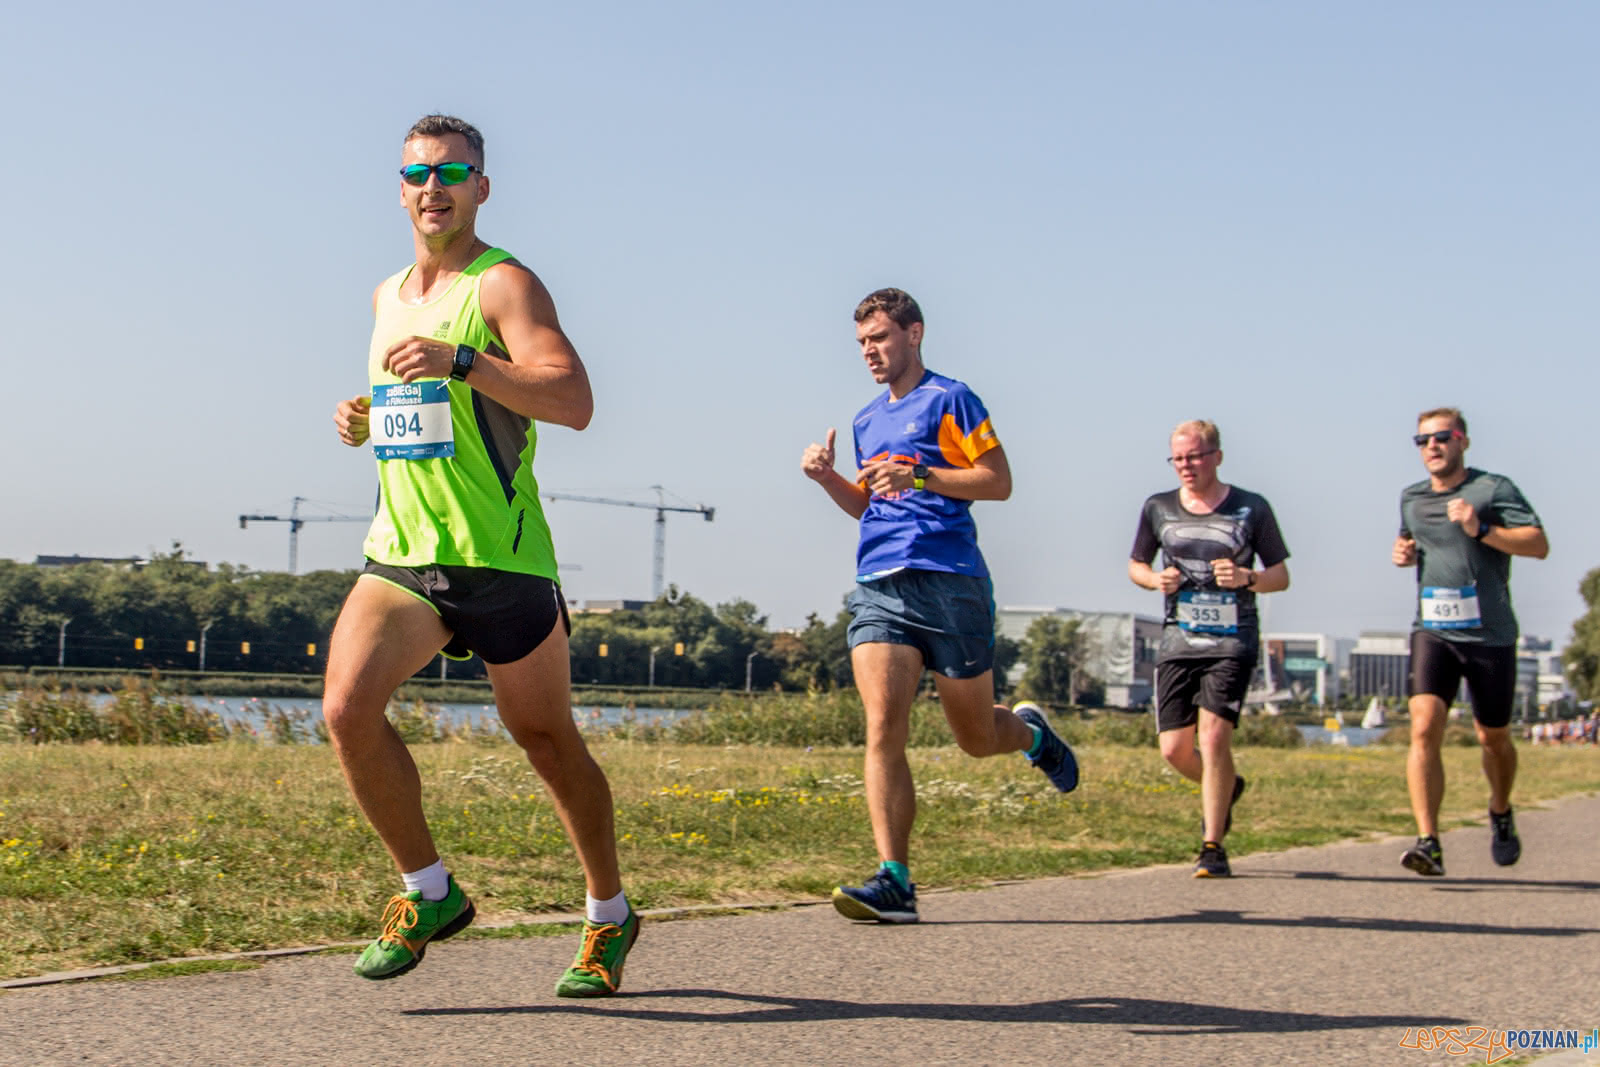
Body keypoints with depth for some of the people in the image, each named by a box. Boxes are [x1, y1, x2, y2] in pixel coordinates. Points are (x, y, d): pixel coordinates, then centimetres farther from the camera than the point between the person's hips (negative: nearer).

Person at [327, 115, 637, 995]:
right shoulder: (388, 297, 16)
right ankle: (429, 893, 3)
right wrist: (365, 420, 11)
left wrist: (458, 361, -29)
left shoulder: (504, 285, -7)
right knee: (346, 708, -16)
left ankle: (610, 917, 26)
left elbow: (574, 400, -21)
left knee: (545, 739, 6)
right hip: (399, 554, 6)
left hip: (500, 558, -5)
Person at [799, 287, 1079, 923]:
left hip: (949, 583, -5)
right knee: (883, 730, -12)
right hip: (877, 586, 5)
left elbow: (998, 481, -5)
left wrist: (919, 476, -16)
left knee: (977, 738, 6)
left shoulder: (948, 399, 1)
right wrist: (828, 478, 10)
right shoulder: (868, 420, 21)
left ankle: (1031, 732, 42)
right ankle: (894, 882, -14)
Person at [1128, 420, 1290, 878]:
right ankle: (1225, 788, 34)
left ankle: (1213, 846, -5)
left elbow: (1282, 575, 6)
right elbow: (1136, 565, 20)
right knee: (1174, 748, 0)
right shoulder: (1158, 508, 7)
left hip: (1232, 640, -3)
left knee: (1214, 735, -17)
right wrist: (1155, 579, -3)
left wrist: (1247, 578, -15)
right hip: (1178, 640, 3)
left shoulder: (1252, 509, 1)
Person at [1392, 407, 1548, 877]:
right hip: (1433, 631, 3)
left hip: (1490, 633, -2)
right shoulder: (1411, 498, 12)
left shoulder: (1494, 489, -4)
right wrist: (1403, 552, 9)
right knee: (1424, 728, -18)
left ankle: (1500, 813, 44)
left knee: (1493, 737, 13)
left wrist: (1481, 529, -23)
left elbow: (1539, 544, -11)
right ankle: (1428, 843, -22)